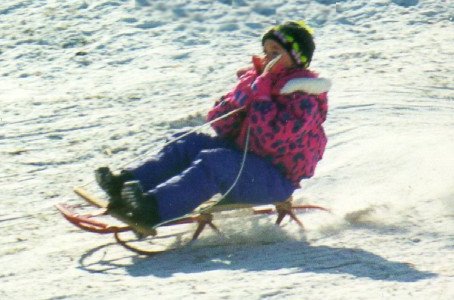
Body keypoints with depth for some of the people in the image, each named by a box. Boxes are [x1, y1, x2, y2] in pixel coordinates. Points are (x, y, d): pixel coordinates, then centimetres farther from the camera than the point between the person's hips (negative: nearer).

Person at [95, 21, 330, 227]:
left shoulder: (302, 97, -12)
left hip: (276, 180, -9)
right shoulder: (257, 79, 14)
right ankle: (126, 183, -21)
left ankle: (152, 209, -49)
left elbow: (273, 140, -27)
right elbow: (220, 124, 8)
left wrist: (261, 95, -22)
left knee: (213, 162, -31)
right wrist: (245, 93, -8)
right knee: (192, 143, -6)